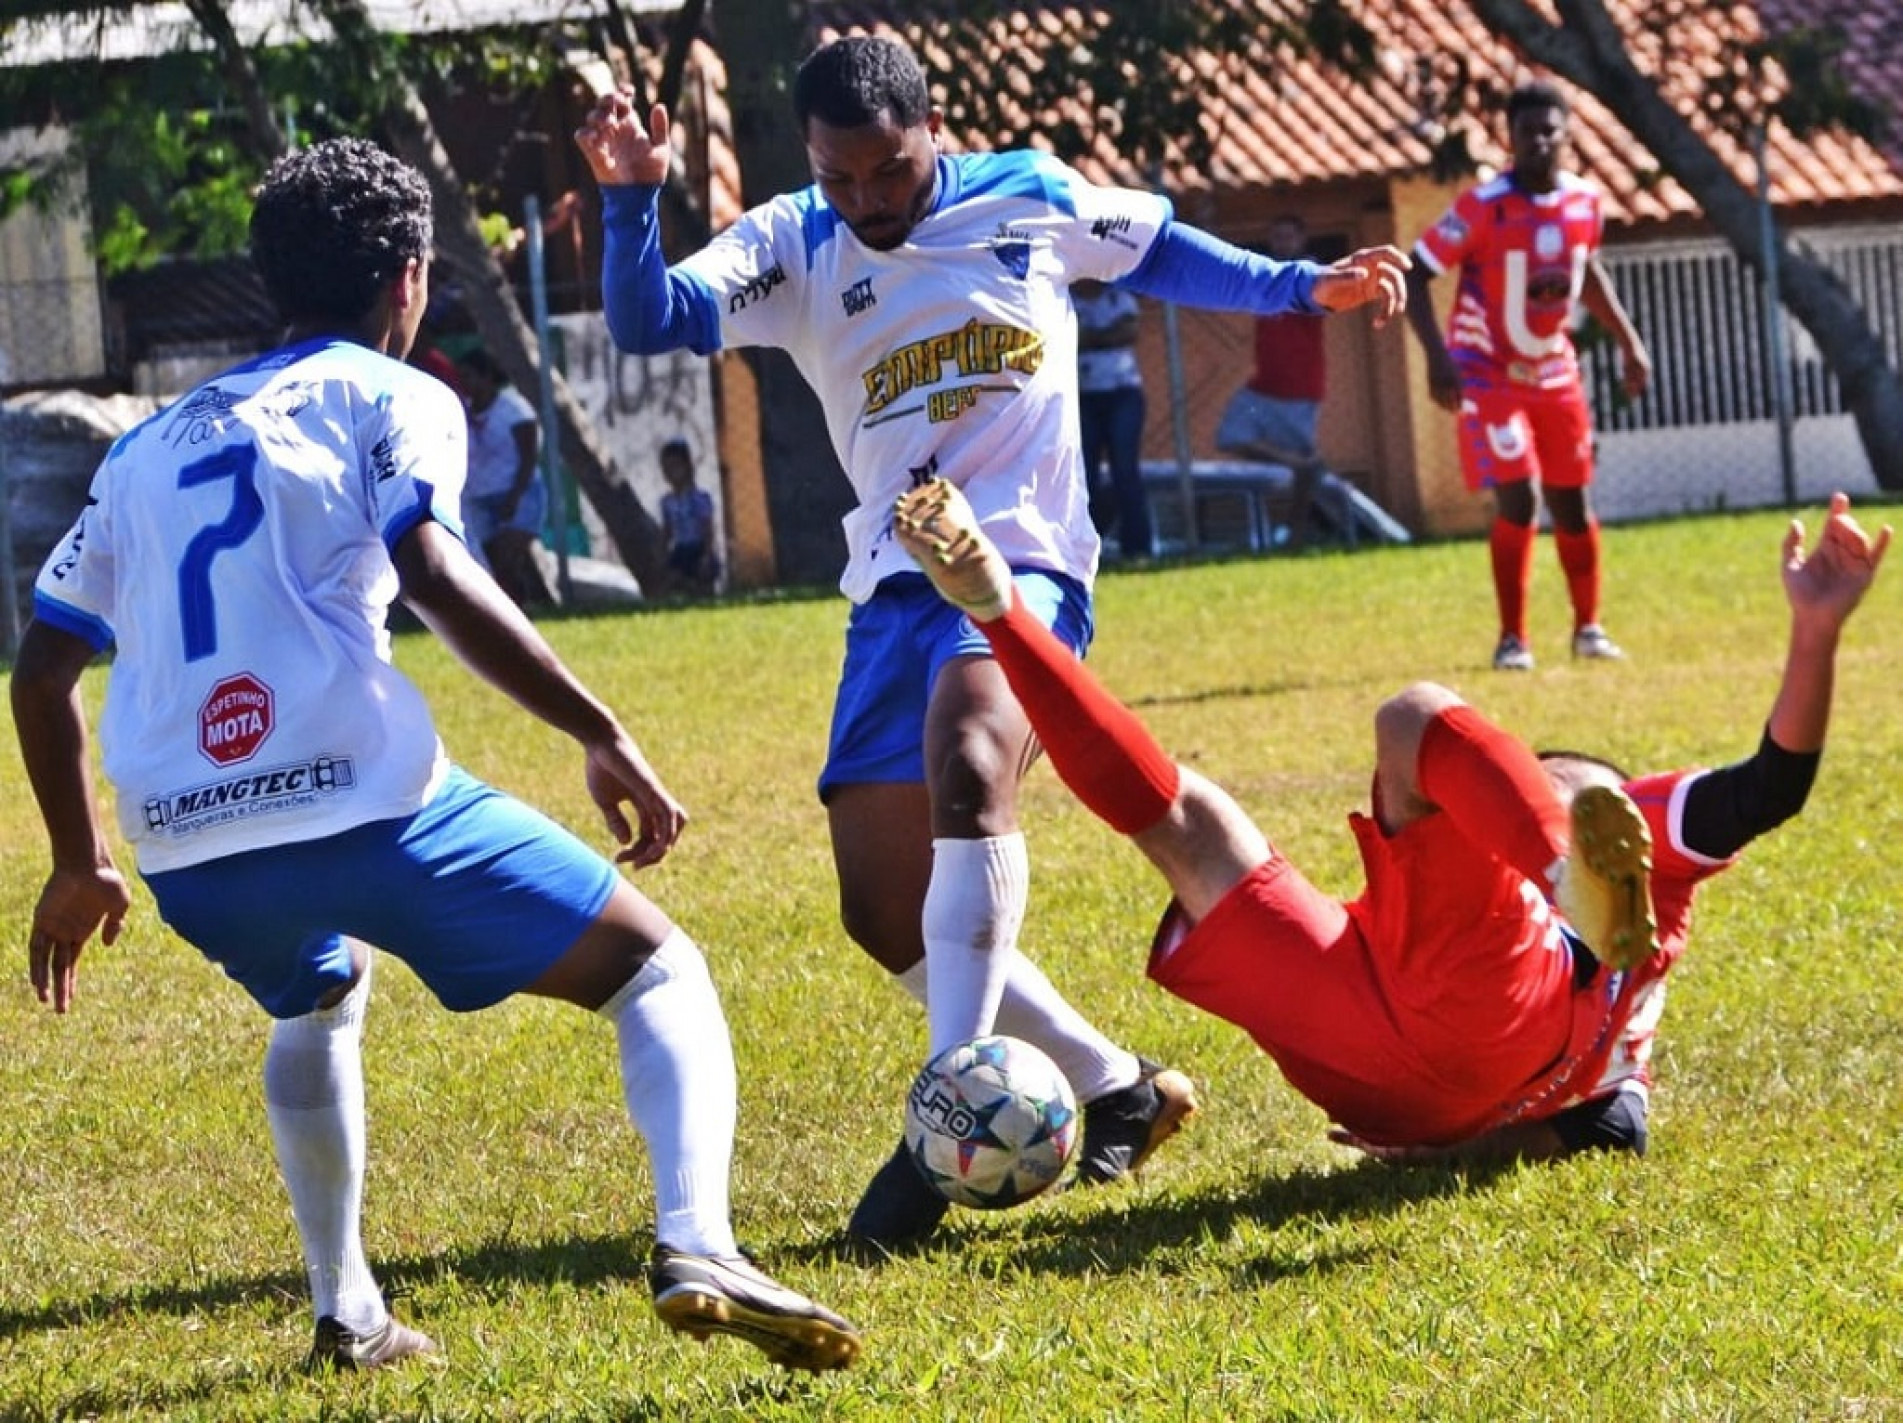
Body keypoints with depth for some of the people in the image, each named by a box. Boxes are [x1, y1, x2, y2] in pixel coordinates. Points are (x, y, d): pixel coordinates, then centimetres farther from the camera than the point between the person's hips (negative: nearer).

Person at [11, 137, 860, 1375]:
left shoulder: (153, 444, 25)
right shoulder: (391, 398, 8)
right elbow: (434, 575, -12)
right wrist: (603, 735, -11)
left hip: (187, 849, 6)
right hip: (360, 799, -6)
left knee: (319, 1001, 39)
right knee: (660, 971, 6)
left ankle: (347, 1316, 33)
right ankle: (696, 1248, -18)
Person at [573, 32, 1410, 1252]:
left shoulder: (1032, 200, 1)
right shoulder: (792, 247, 1)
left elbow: (1159, 250, 21)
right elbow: (651, 322, -14)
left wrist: (1297, 287, 13)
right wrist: (632, 202, -31)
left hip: (1023, 564, -4)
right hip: (896, 586, 4)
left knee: (964, 764, -34)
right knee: (884, 911, 0)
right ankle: (1119, 1092, 15)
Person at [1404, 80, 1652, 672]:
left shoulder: (1585, 201, -3)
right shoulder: (1483, 206, -20)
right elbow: (1414, 274, -18)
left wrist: (1628, 340, 15)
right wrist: (1437, 356, -28)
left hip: (1555, 373, 5)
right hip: (1490, 374, -5)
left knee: (1571, 501, 8)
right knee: (1518, 501, -13)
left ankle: (1588, 626, 24)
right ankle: (1512, 639, -1)